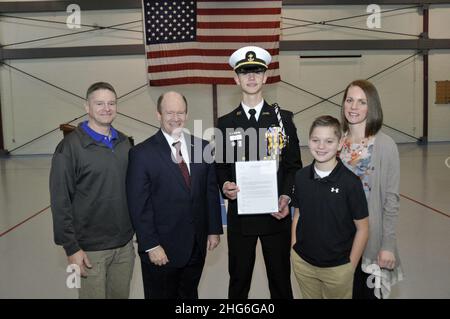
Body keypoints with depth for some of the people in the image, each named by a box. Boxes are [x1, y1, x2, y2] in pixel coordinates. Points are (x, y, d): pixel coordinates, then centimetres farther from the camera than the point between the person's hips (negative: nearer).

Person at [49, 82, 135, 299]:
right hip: (91, 248, -5)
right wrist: (71, 247, -13)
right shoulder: (70, 146, -11)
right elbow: (61, 201, -12)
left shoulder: (125, 143, 5)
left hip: (125, 244, 5)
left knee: (121, 295, 17)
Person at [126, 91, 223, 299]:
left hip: (197, 246, 4)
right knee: (161, 295, 13)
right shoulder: (142, 153, -10)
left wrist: (214, 229, 6)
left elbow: (211, 191, 7)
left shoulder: (202, 147, 2)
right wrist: (151, 245, -14)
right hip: (161, 250, -3)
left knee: (190, 295, 19)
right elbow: (139, 205, -11)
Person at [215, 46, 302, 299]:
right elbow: (221, 166, 7)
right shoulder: (226, 123, 5)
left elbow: (294, 164, 2)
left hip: (276, 214, 0)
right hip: (240, 215, 1)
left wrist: (286, 196, -13)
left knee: (281, 280, 11)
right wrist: (225, 186, -14)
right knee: (238, 281, 11)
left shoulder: (283, 118, 3)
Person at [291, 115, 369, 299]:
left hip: (337, 267, -3)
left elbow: (362, 228, -9)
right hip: (303, 263, 3)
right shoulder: (301, 177, -5)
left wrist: (350, 266, -6)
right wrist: (294, 251, 4)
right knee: (309, 296, 20)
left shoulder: (350, 182, -15)